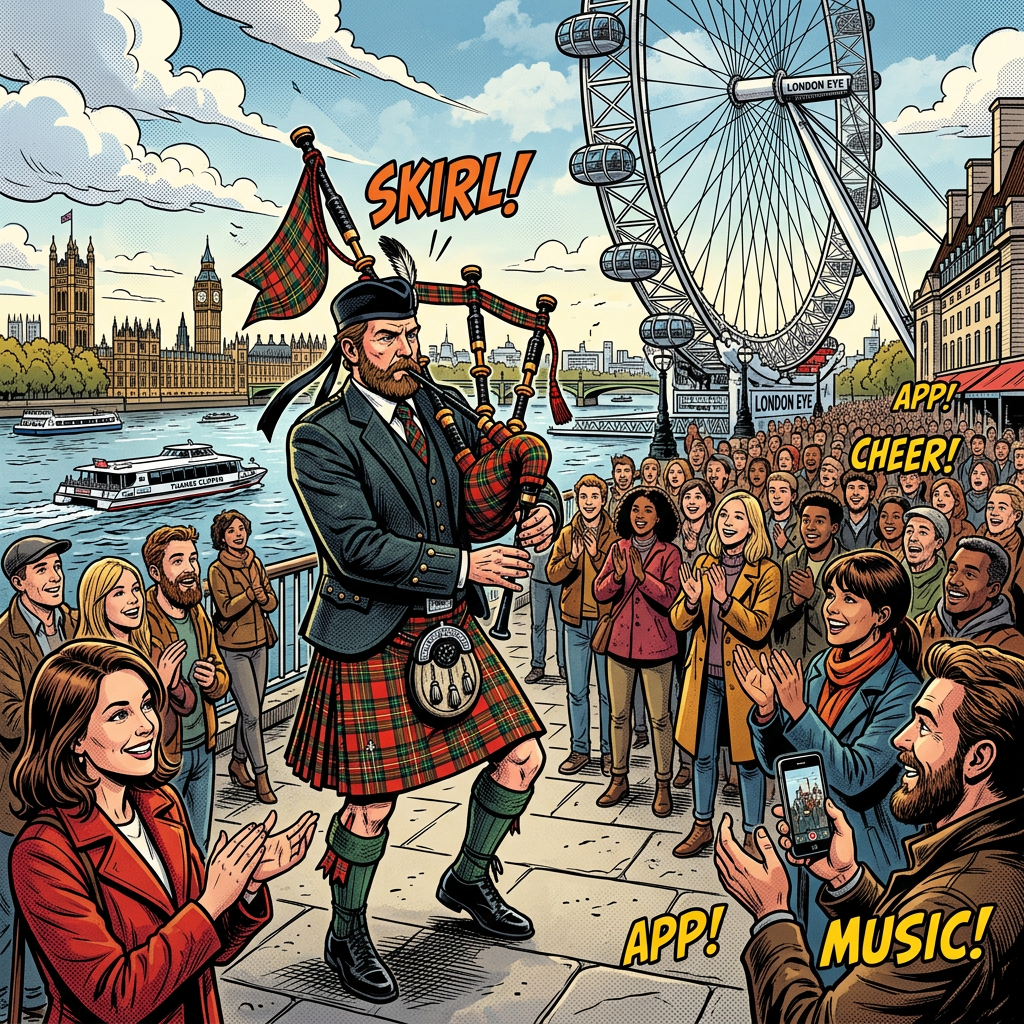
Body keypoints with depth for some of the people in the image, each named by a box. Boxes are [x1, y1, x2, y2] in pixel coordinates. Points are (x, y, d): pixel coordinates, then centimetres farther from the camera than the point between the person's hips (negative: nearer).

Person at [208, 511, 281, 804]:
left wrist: (259, 594, -17)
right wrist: (252, 592, -21)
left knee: (251, 710, 13)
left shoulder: (255, 563, 6)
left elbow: (272, 603, 3)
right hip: (234, 649, -6)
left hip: (258, 644, 6)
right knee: (252, 714, -7)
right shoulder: (217, 569, -11)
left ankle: (237, 761, 31)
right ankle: (261, 776, 2)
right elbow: (226, 609, -20)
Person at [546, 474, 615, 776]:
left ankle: (609, 751, 19)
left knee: (608, 691, 6)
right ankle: (579, 750, 22)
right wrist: (572, 558, -20)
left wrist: (596, 555, -24)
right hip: (575, 622, 3)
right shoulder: (567, 534, 4)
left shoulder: (615, 535, -4)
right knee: (576, 691, 10)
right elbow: (553, 574, -2)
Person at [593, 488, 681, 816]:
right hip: (620, 641, 4)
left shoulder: (669, 553, -5)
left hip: (655, 644, -3)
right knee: (619, 714, 12)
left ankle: (663, 785, 17)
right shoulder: (619, 548, 4)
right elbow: (599, 592, -2)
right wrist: (618, 575, -20)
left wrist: (642, 574, -29)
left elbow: (667, 596, -17)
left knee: (659, 717, 3)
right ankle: (619, 779, 26)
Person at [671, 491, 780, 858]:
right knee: (703, 756, 15)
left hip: (743, 677, -4)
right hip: (704, 676, 4)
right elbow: (679, 621, 0)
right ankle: (702, 827, 33)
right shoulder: (704, 564, 3)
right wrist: (691, 600, -21)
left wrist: (724, 599, -32)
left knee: (747, 759, 7)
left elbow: (758, 629, -20)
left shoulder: (767, 572, -10)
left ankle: (752, 835, 24)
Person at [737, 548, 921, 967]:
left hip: (863, 857, -6)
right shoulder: (817, 668, -2)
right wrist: (766, 708, -17)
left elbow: (855, 776, -26)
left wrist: (798, 711, -31)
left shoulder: (902, 690, -19)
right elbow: (776, 763, 1)